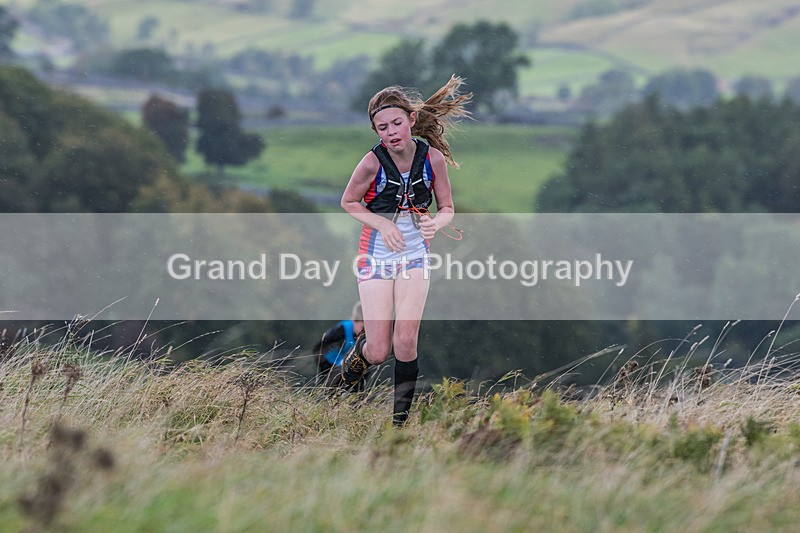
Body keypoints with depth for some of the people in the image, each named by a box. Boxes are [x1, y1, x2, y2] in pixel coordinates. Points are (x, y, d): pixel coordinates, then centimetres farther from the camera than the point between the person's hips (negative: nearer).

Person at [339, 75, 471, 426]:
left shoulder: (432, 157, -10)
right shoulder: (373, 162, -16)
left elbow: (447, 208, 1)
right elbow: (349, 202, -1)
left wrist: (436, 222, -22)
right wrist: (382, 223, -17)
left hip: (415, 255, 1)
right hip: (377, 253, -1)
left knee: (405, 341, -11)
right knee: (379, 351, -3)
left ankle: (401, 419, 3)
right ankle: (358, 354, 35)